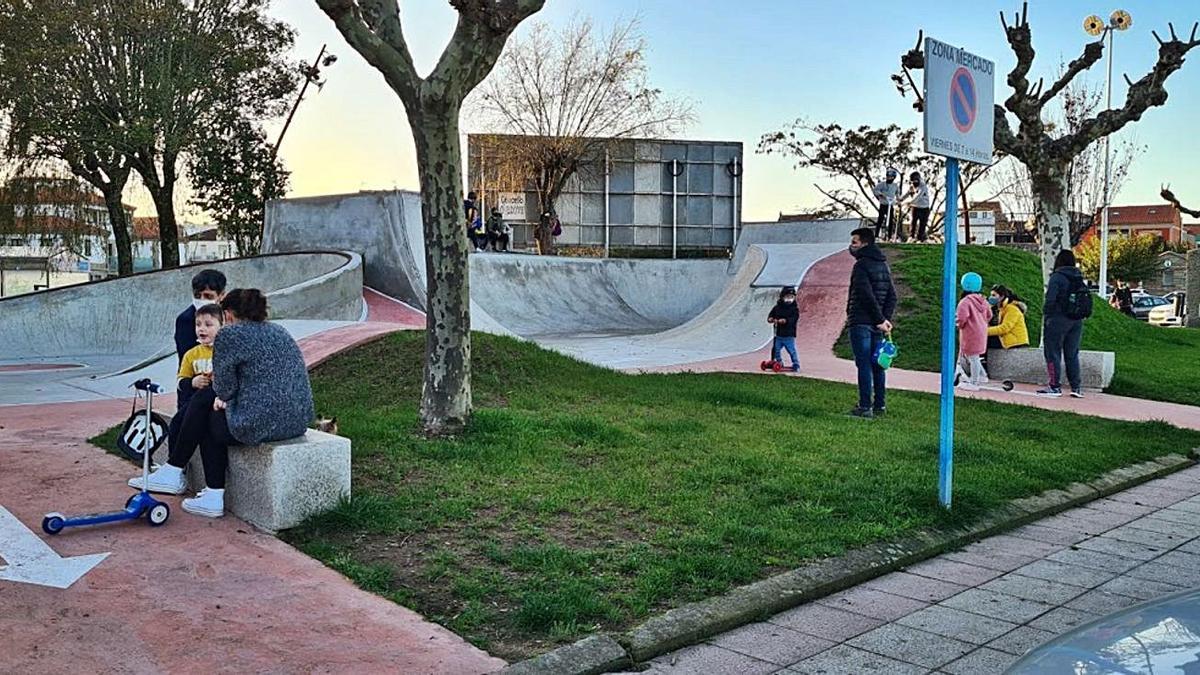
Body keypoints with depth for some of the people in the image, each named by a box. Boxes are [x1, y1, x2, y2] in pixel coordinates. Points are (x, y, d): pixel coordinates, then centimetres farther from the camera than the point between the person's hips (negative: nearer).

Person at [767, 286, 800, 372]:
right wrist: (771, 319, -16)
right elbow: (770, 316, 7)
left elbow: (794, 319, -16)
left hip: (789, 335, -4)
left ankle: (796, 366, 5)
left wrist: (785, 321, -32)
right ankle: (778, 363, 25)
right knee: (775, 350, 9)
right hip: (778, 335, 4)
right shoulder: (777, 308, 6)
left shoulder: (795, 309, -4)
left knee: (792, 351, -5)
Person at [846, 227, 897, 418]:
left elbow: (867, 296, -19)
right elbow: (892, 296, 13)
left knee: (864, 365, -7)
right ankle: (880, 405, 17)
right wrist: (886, 318, 5)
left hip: (861, 322, -8)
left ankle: (865, 407, -7)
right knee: (877, 363, 12)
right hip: (876, 325, 8)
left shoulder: (862, 265, -11)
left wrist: (881, 320, -14)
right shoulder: (883, 265, 16)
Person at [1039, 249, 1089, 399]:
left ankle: (1055, 387, 0)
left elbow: (1050, 299, -18)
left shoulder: (1057, 277, -11)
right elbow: (1087, 299, 8)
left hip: (1059, 319, -7)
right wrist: (1079, 316, 11)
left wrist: (1046, 316, -10)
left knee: (1053, 353, 1)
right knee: (1072, 354, 13)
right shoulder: (1079, 278, 10)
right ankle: (1076, 387, 13)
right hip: (1077, 321, 7)